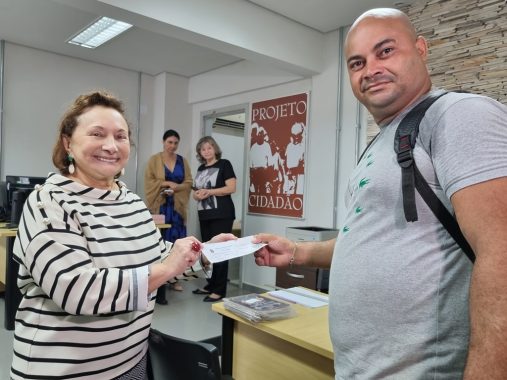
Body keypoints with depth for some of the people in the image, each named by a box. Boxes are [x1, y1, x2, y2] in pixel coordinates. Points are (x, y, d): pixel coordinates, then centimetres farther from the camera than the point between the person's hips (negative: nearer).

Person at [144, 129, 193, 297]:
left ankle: (172, 277, 15)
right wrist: (167, 183, -13)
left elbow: (189, 182, 6)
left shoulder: (182, 161, 12)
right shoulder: (154, 159, 3)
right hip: (159, 205, -3)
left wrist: (176, 188, -12)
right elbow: (149, 182, -3)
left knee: (176, 241, 3)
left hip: (177, 206, 3)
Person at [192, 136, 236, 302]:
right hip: (204, 215, 7)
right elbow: (195, 192, 21)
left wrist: (209, 191, -17)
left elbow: (232, 188, -11)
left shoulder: (224, 164, -2)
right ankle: (210, 285, 22)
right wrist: (197, 194, -3)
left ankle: (219, 290, -1)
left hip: (221, 215, -7)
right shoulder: (200, 169, 17)